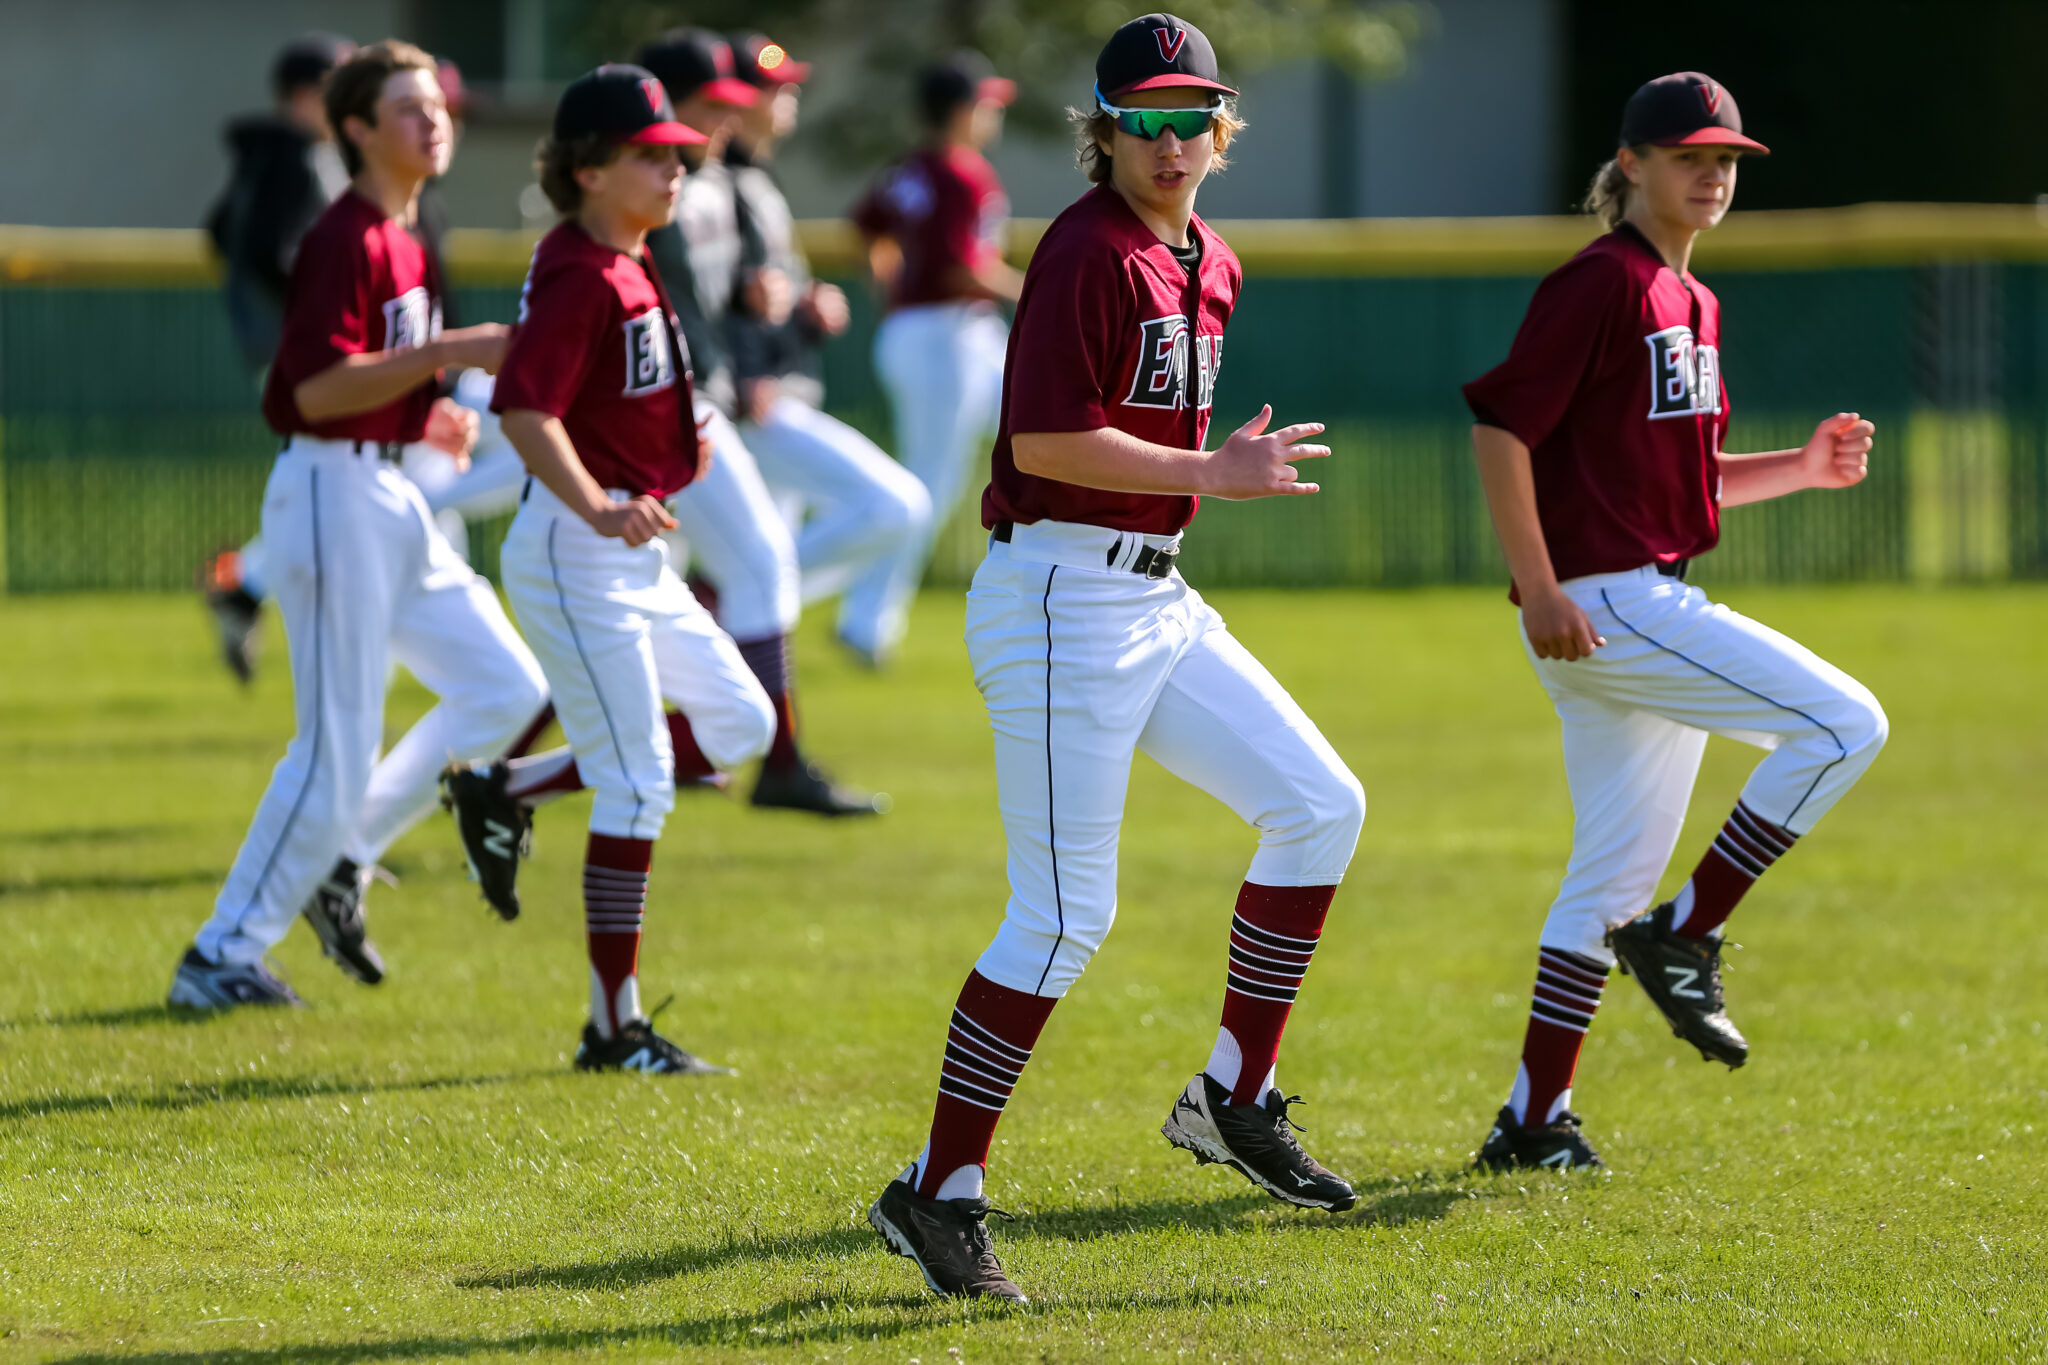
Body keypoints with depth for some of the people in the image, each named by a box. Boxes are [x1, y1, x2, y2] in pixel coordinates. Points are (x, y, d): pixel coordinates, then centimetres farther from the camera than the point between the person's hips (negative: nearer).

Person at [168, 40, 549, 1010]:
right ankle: (220, 957, 2)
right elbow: (318, 387, -24)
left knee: (507, 688, 7)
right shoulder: (346, 239, -16)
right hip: (333, 494, -10)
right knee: (336, 751, -7)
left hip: (389, 495, 10)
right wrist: (446, 353, -26)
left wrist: (427, 416, 10)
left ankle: (338, 865, 14)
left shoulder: (405, 240, 14)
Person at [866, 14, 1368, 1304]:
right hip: (1061, 598, -9)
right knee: (1065, 912, -8)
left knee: (1320, 804, 4)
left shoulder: (1211, 265, 13)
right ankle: (939, 1195, -1)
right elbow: (1045, 439, -21)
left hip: (1156, 598, 9)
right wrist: (1215, 474, -19)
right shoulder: (1088, 250, -15)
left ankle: (1235, 1100, 12)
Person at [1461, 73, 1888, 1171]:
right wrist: (1538, 587, -22)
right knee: (1845, 722, -14)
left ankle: (1534, 1119, 13)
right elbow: (1500, 426, -16)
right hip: (1603, 603, -10)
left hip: (1653, 606, 10)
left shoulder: (1691, 301, 19)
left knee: (1615, 873, 10)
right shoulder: (1600, 282, -10)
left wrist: (1804, 468, 9)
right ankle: (1683, 939, -8)